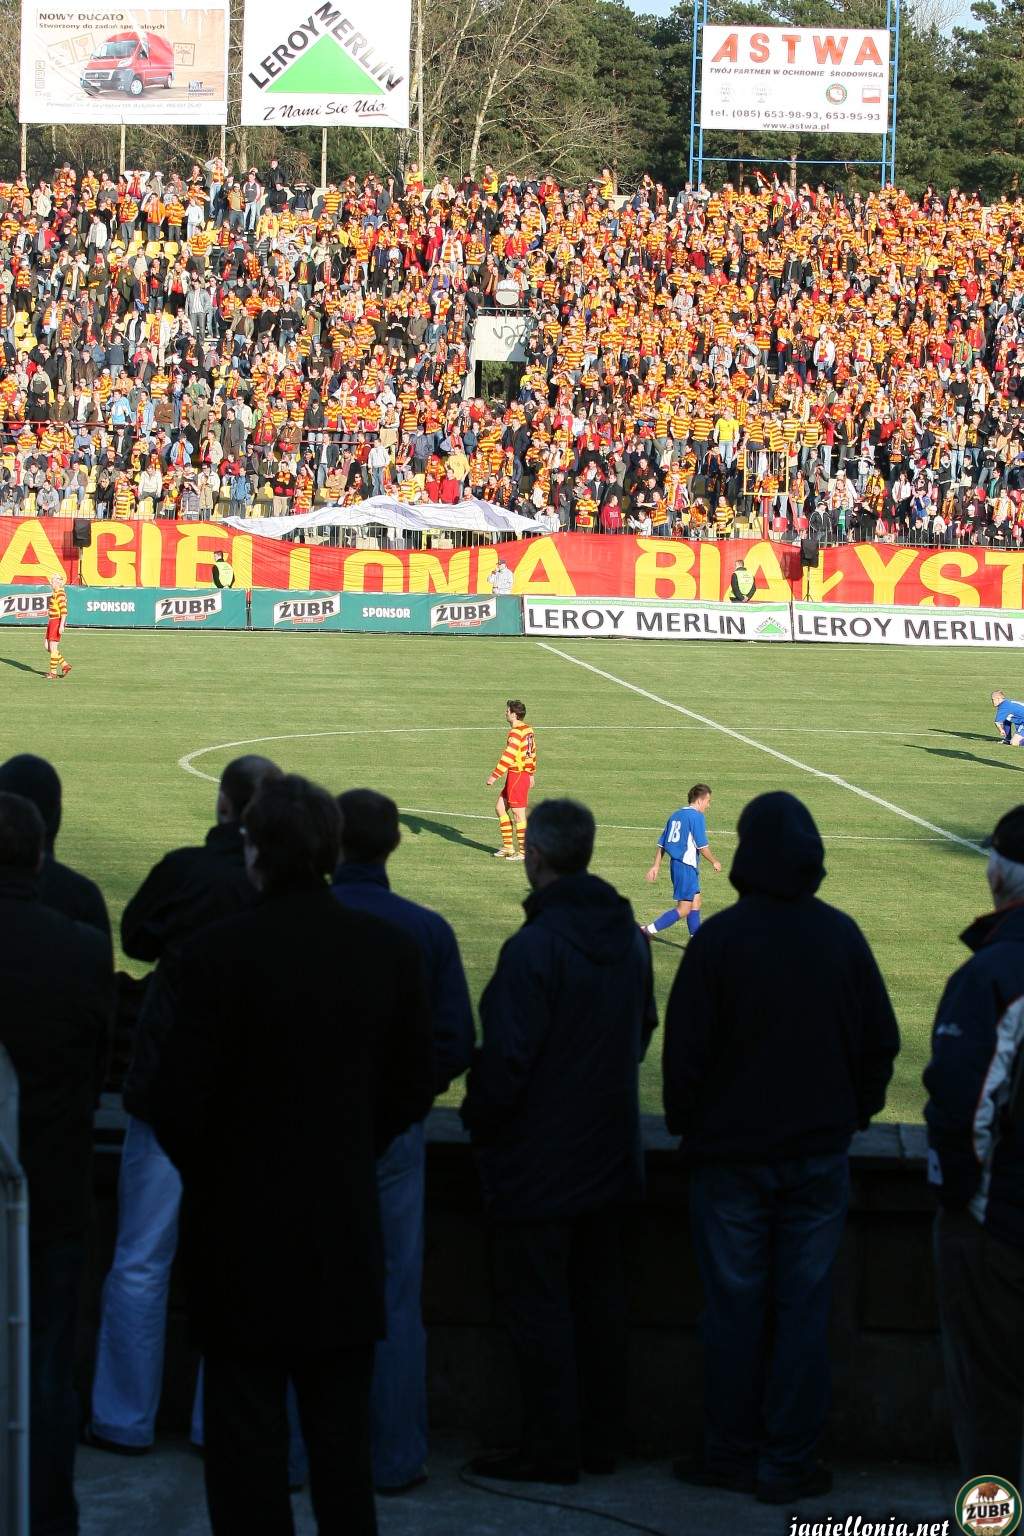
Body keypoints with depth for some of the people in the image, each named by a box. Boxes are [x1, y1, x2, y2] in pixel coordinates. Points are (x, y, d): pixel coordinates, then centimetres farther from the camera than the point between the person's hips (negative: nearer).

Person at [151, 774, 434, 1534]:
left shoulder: (218, 953, -16)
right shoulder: (390, 950, -3)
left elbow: (181, 1101, -12)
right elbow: (415, 1087, 5)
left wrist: (204, 1174, 7)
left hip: (243, 1225, -4)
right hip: (347, 1226, 4)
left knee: (247, 1438, 4)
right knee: (342, 1437, 14)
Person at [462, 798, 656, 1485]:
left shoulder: (534, 946, -22)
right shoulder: (628, 934, 3)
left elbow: (504, 1060, -21)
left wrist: (479, 1121, -4)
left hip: (537, 1165, -7)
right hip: (610, 1157, 8)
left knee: (537, 1305, 2)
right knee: (599, 1297, 15)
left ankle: (552, 1448, 6)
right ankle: (602, 1439, 22)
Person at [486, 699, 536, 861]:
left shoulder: (515, 732, -18)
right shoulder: (528, 729, 11)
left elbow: (508, 757, -22)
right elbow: (533, 752, 19)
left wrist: (494, 776, -19)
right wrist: (532, 774, 28)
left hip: (517, 775, -10)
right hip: (525, 773, 10)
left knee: (518, 814, -3)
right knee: (500, 807, 16)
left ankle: (524, 852, 2)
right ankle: (508, 847, 19)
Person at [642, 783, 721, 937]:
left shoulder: (675, 815, 13)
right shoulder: (697, 816, -12)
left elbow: (661, 843, 13)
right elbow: (702, 846, -14)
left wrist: (656, 865, 16)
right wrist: (714, 862, 1)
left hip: (675, 863, 9)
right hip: (687, 866, -9)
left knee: (695, 903, 16)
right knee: (683, 909, -5)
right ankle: (648, 931, -11)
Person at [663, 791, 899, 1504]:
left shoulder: (720, 938, -12)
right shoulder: (842, 936, -3)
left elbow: (685, 1051, -8)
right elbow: (880, 1043, 5)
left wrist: (686, 1125, 8)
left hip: (732, 1156, -2)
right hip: (820, 1154, 2)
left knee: (736, 1309, 7)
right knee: (805, 1310, 6)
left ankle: (732, 1454, 14)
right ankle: (789, 1463, 9)